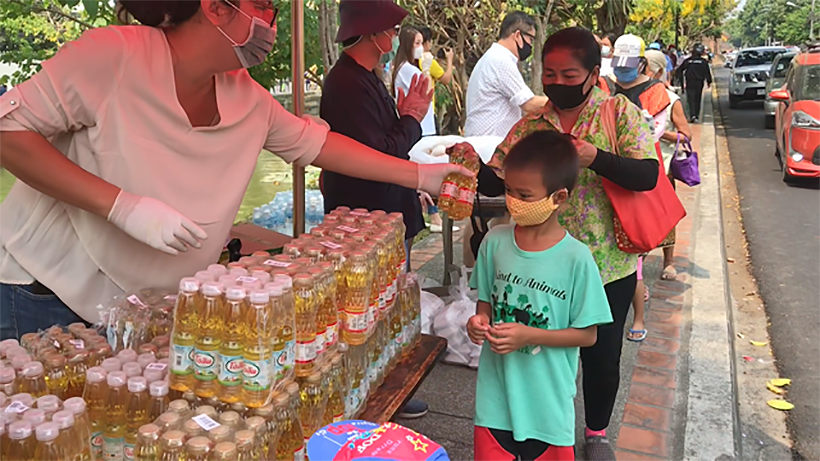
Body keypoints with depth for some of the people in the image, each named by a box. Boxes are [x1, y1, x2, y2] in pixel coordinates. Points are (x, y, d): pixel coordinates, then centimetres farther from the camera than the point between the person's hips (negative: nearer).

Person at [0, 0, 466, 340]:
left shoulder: (249, 100, -3)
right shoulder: (113, 54, -21)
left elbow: (315, 143, 8)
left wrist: (422, 176, 7)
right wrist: (124, 206, -30)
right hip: (46, 292, -5)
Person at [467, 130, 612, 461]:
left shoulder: (576, 258, -15)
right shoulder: (495, 241, -5)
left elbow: (588, 334, -9)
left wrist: (529, 336, -20)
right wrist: (480, 320, -14)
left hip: (548, 400, -2)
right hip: (496, 393, 3)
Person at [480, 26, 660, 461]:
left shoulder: (621, 113, -6)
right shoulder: (530, 126, 0)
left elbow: (647, 175, -17)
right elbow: (494, 181, -1)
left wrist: (593, 156, -31)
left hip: (608, 266, -1)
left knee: (602, 358, 15)